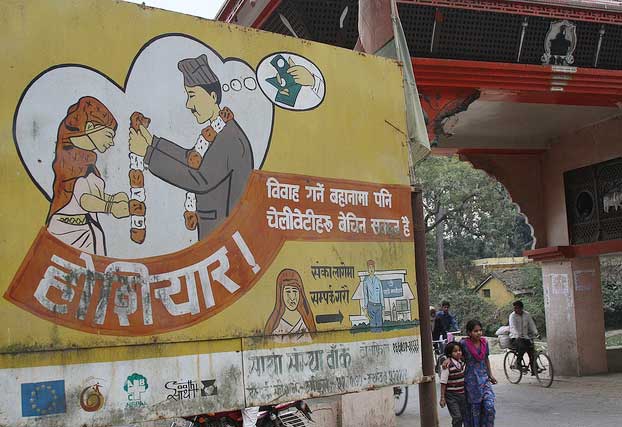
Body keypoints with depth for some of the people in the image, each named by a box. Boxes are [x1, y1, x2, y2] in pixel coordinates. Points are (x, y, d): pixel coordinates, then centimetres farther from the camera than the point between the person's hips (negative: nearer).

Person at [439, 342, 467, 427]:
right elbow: (443, 383, -14)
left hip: (462, 394, 6)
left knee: (464, 417, 10)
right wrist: (442, 398, -14)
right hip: (451, 395, -6)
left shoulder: (462, 362, 3)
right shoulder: (447, 365, -16)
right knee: (457, 417, -11)